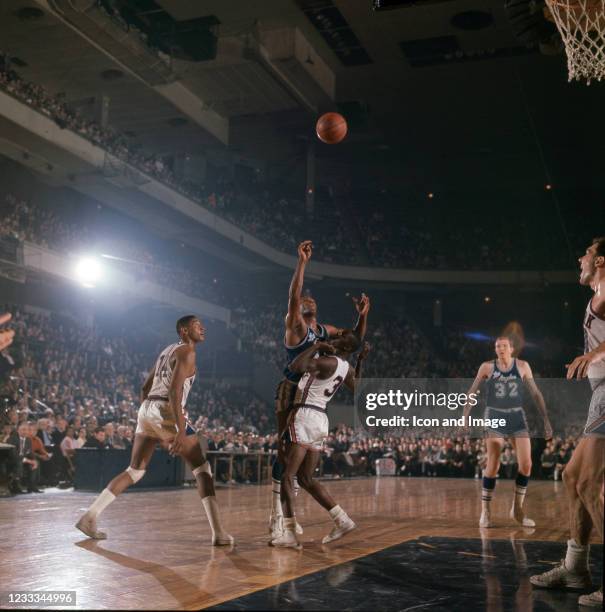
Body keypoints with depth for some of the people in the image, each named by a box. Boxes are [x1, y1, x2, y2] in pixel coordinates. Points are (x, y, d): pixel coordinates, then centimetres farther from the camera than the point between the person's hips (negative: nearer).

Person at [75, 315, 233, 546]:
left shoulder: (167, 351, 24)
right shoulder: (186, 351, -5)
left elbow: (145, 389, 27)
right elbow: (174, 390, -18)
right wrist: (181, 430, -24)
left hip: (146, 409, 8)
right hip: (166, 412, -8)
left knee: (134, 471, 17)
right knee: (202, 468, -2)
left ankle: (89, 516, 13)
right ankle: (218, 533, -9)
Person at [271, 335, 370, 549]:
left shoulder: (327, 361, -13)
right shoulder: (346, 368, 12)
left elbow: (295, 366, -24)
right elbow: (358, 389, 31)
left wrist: (316, 346, -13)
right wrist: (361, 360, 30)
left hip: (304, 416, -8)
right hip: (321, 419, 8)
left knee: (287, 475, -6)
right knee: (306, 479, 15)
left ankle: (289, 534, -11)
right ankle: (342, 520, 14)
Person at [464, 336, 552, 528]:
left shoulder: (522, 366, 3)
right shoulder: (487, 367, 0)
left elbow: (535, 393, 7)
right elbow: (471, 392, 4)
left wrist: (546, 419, 2)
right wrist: (465, 417, -3)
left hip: (517, 418, 2)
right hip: (494, 417, -2)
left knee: (526, 464, -7)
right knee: (493, 465, -11)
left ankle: (517, 509, 10)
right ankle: (485, 512, -1)